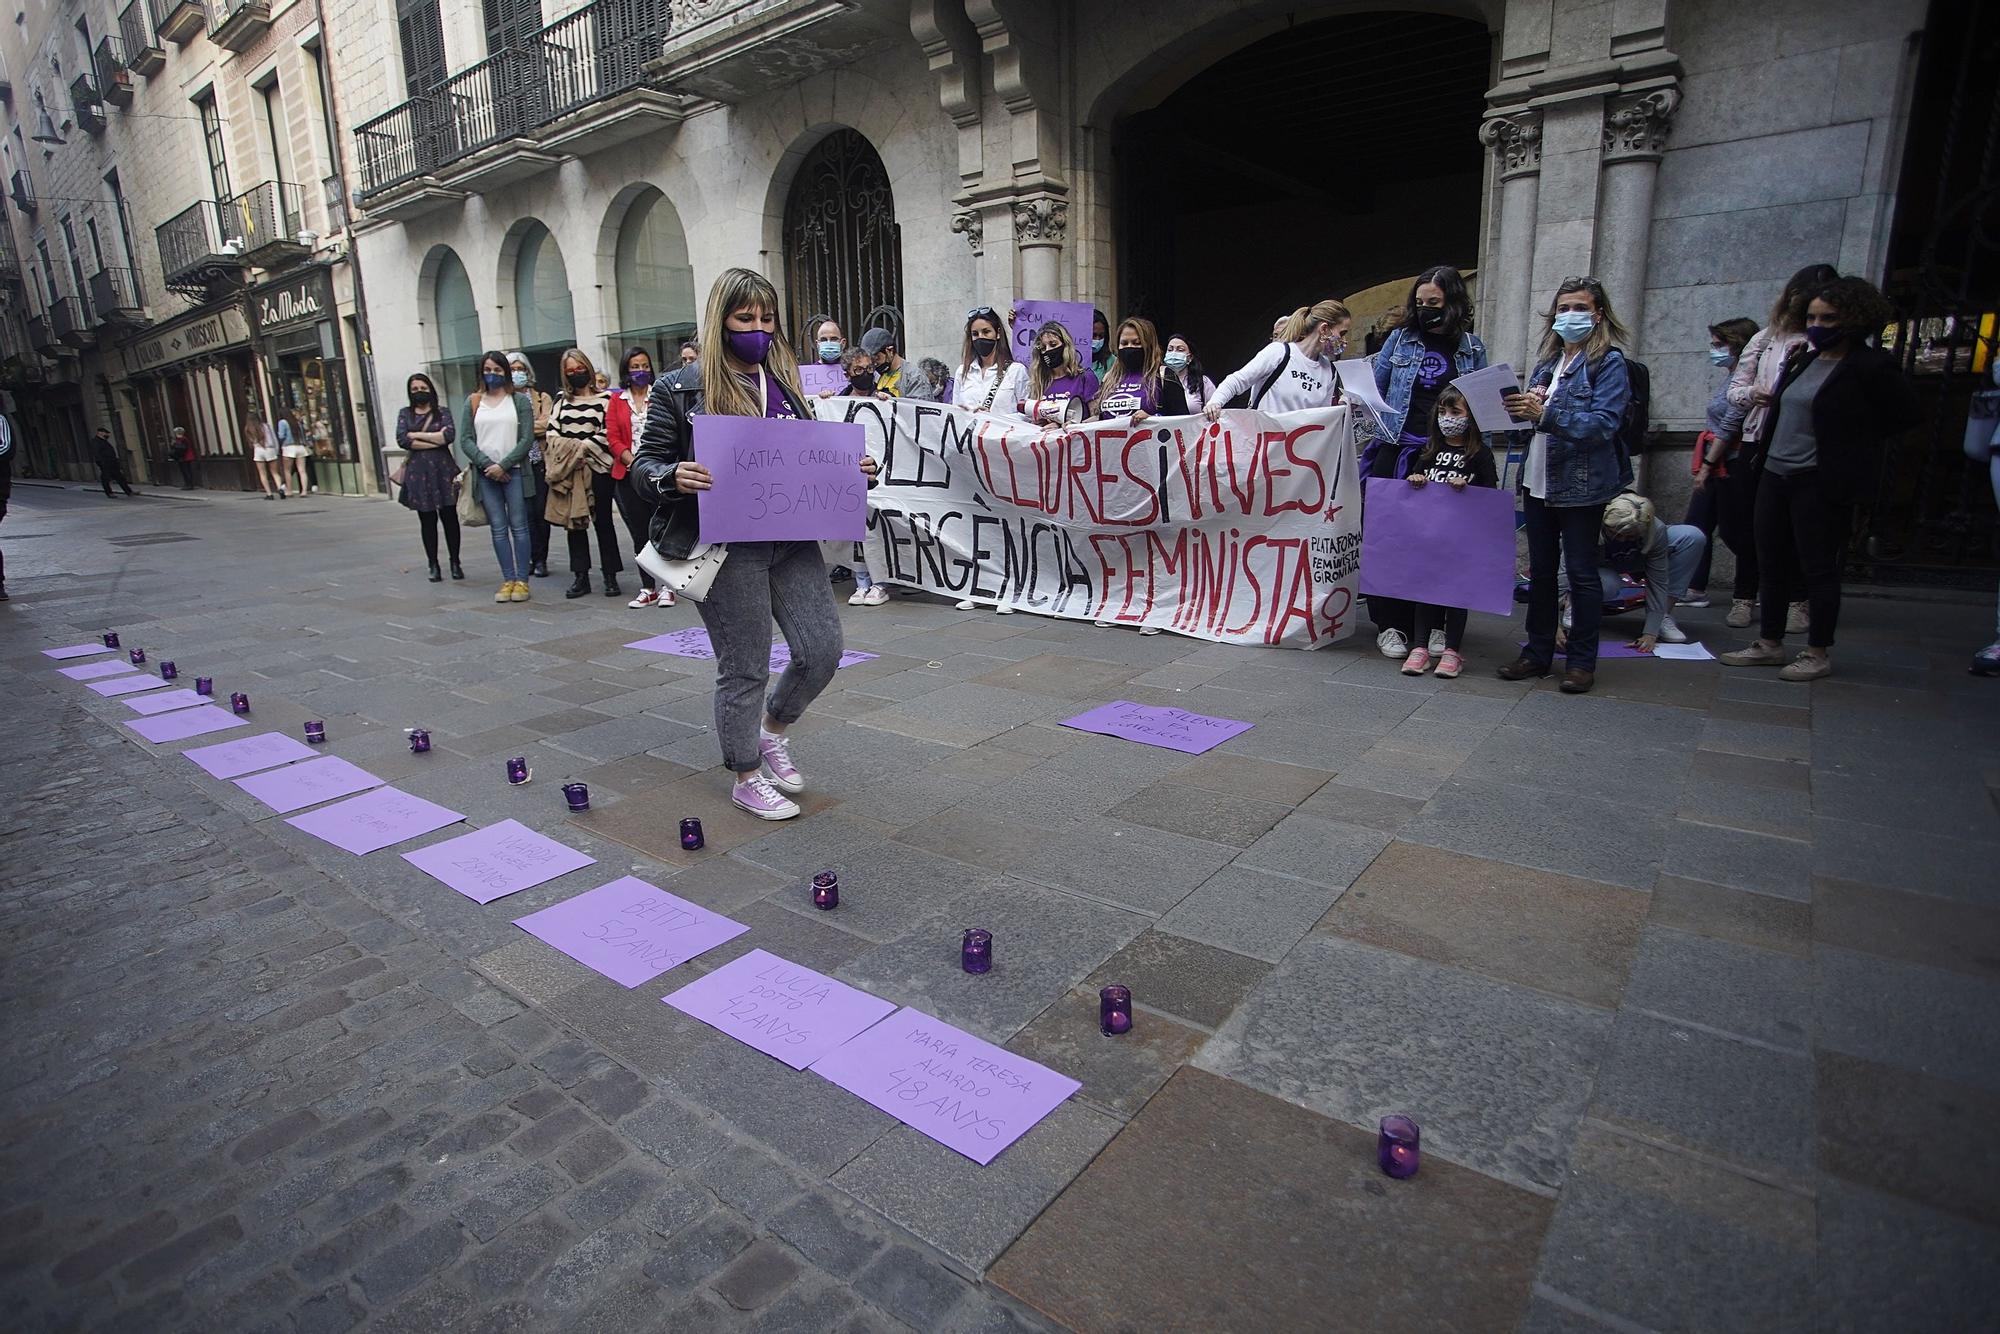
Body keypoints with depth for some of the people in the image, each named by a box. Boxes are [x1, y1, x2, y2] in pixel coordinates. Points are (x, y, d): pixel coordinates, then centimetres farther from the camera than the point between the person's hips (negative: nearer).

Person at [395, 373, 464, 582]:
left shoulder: (443, 411, 8)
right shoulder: (404, 413, 11)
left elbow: (449, 435, -10)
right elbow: (402, 440, -4)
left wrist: (417, 435, -7)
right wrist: (436, 440, -7)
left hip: (443, 470, -1)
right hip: (418, 472, 1)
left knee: (449, 517, 0)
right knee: (427, 521, 3)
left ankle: (455, 563, 9)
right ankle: (434, 566, 9)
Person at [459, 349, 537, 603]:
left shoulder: (520, 400, 4)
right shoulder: (473, 402, 11)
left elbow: (527, 438, -4)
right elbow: (466, 440, 6)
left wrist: (503, 465, -10)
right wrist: (487, 464, -8)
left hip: (514, 471, -2)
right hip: (486, 474, 2)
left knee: (518, 526, -1)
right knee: (498, 528, 3)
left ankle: (522, 580, 3)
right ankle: (508, 580, 6)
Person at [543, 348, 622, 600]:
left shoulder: (604, 399, 1)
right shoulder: (561, 401, 16)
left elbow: (607, 433, -8)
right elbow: (552, 431, 11)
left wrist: (581, 447, -14)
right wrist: (562, 450, -6)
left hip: (597, 468, -4)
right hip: (568, 470, 4)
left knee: (602, 521, 1)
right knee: (574, 522, 6)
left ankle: (610, 576, 7)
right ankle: (580, 576, 12)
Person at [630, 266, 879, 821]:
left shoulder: (784, 380, 12)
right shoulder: (684, 389, -4)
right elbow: (644, 463, -2)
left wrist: (851, 469, 2)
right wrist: (674, 477, -25)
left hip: (792, 539, 5)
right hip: (728, 546, -5)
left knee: (822, 650, 4)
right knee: (744, 667, 3)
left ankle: (772, 730, 33)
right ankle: (747, 777, 24)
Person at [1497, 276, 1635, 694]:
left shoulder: (1609, 362, -4)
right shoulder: (1547, 362, 14)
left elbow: (1603, 423, -16)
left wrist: (1545, 414, -27)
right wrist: (1521, 409, -9)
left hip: (1581, 484, -6)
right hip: (1539, 482, 6)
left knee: (1581, 572, 1)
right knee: (1540, 570, 11)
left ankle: (1583, 661, 11)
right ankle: (1538, 652, 20)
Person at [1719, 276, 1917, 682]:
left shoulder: (1871, 367, -7)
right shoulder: (1802, 361, 12)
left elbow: (1904, 415, -1)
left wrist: (1851, 444, 2)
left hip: (1820, 483, -7)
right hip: (1775, 475, 7)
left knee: (1819, 568, 0)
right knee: (1770, 563, 10)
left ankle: (1819, 653, 10)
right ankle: (1770, 644, 20)